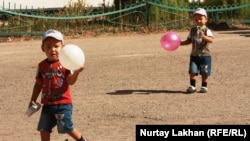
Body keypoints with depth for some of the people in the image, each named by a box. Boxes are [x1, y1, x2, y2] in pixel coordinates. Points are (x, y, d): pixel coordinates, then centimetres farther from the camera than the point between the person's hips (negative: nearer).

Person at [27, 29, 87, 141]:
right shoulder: (42, 66, 4)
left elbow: (70, 81, -14)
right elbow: (38, 84, 12)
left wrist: (76, 72, -33)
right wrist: (33, 100, 8)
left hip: (63, 103, -5)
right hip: (47, 104, 5)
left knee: (67, 127, -2)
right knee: (44, 129, 6)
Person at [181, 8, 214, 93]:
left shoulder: (206, 30, -8)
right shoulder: (193, 30, 7)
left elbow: (211, 40, -21)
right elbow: (189, 41, 15)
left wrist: (204, 36, -38)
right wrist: (180, 43, 1)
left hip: (205, 55, -3)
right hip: (194, 55, 3)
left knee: (204, 73, 5)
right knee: (192, 71, -4)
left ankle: (204, 86, 19)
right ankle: (192, 86, 5)